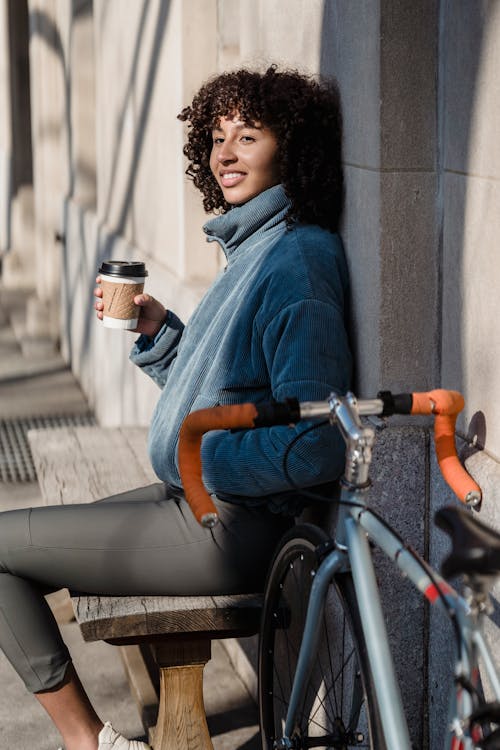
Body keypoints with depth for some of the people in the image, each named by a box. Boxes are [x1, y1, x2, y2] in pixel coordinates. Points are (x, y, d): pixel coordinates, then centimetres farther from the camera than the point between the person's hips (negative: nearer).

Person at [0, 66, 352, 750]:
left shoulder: (296, 263, -20)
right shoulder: (257, 250, 12)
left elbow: (317, 447, -25)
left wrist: (200, 462, -17)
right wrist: (157, 330, 6)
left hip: (230, 530, -11)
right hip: (203, 500, 11)